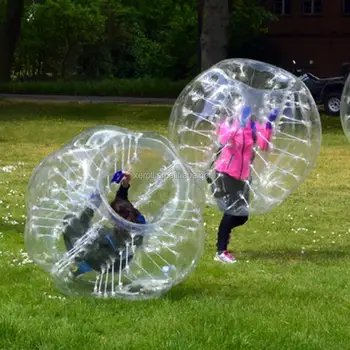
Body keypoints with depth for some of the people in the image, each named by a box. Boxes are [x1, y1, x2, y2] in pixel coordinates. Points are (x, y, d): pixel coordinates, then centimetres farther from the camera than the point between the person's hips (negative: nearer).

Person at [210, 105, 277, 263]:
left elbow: (264, 146, -14)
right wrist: (239, 124, -46)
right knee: (231, 212, -12)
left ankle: (224, 231, 38)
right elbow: (225, 140, -33)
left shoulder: (254, 127, 1)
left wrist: (269, 124, -23)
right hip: (226, 173, -5)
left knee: (242, 216, 8)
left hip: (243, 176, 5)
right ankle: (220, 252, -3)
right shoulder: (228, 123, -10)